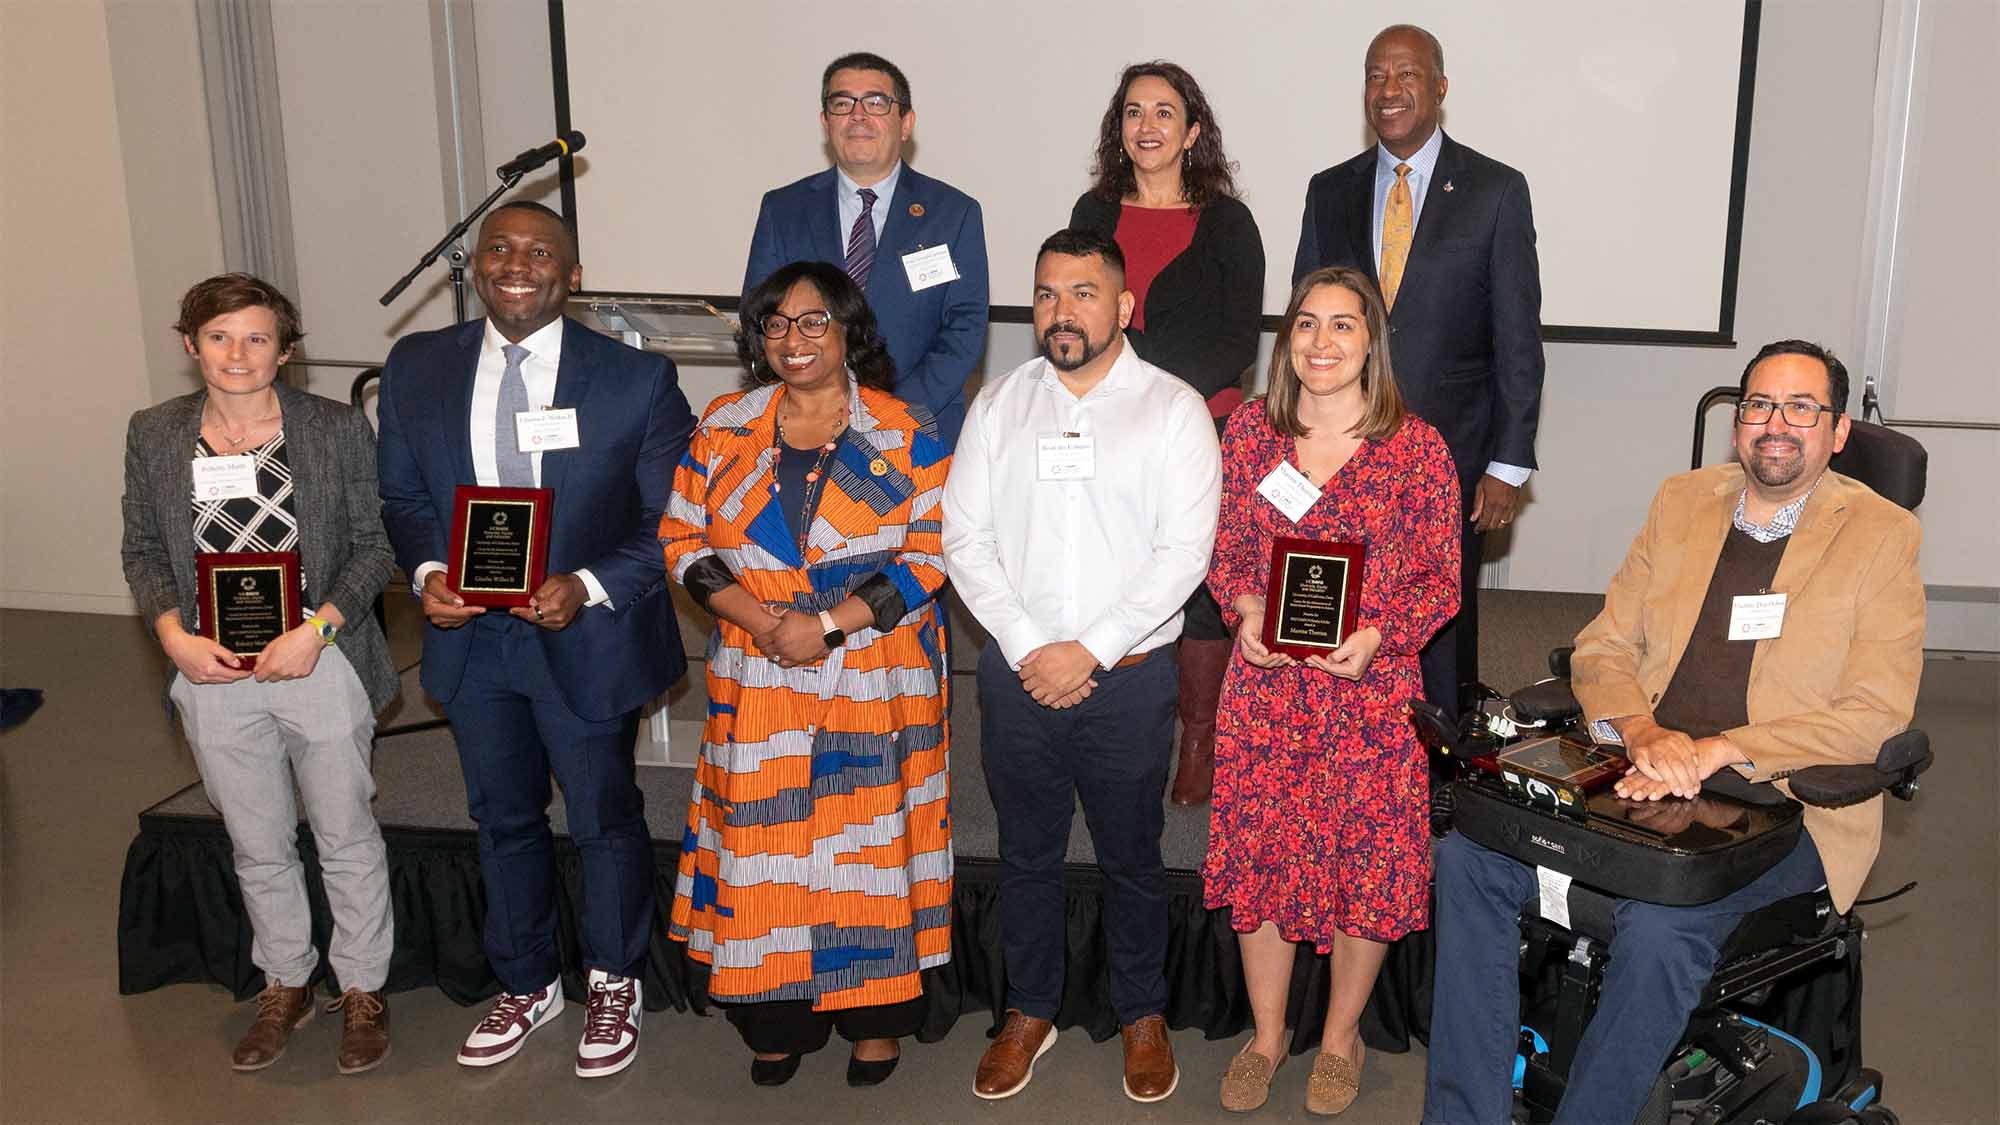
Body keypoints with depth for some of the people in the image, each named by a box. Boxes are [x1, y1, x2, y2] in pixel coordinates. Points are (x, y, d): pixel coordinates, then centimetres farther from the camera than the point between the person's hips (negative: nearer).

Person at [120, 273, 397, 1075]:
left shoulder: (338, 429, -8)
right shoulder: (153, 436, 1)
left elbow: (374, 543, -6)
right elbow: (143, 549, 7)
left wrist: (317, 629, -18)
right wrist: (173, 633, -9)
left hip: (321, 666, -2)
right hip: (213, 674, 3)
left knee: (347, 840, 11)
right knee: (257, 848, 18)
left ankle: (362, 988, 30)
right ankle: (285, 985, 38)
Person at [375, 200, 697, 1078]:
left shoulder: (636, 379, -13)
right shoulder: (417, 368, -2)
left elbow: (671, 523, -10)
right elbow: (403, 496, 6)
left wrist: (589, 587, -24)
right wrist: (426, 571, -13)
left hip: (587, 637, -3)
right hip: (470, 639, 4)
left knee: (605, 821, 14)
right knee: (503, 819, 20)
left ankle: (613, 983, 38)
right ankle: (526, 984, 42)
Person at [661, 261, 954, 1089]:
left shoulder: (904, 432, -3)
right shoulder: (724, 428, 5)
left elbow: (933, 549, -8)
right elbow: (684, 537, 5)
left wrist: (829, 624, -16)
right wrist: (756, 616, -12)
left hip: (874, 681, -2)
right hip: (757, 684, 3)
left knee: (869, 841, 4)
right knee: (763, 843, 6)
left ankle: (876, 1018, 20)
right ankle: (780, 1019, 22)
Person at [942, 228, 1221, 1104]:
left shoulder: (1173, 408, -4)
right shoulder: (999, 403, 4)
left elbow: (1184, 553, -11)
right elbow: (965, 540, 1)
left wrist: (1089, 651, -16)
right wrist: (1026, 647, -10)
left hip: (1128, 676, -2)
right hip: (1017, 673, 3)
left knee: (1132, 858, 12)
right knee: (1026, 852, 16)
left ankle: (1142, 1015, 32)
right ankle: (1030, 1011, 34)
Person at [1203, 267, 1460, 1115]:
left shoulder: (1416, 446, -5)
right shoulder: (1250, 431, 3)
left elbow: (1440, 579, -2)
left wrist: (1377, 636, -17)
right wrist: (1246, 611, -9)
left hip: (1372, 687, -2)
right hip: (1265, 685, 2)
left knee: (1367, 862, 7)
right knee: (1258, 852, 9)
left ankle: (1341, 1037, 31)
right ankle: (1266, 1036, 30)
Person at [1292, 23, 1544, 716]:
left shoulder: (1496, 191, 0)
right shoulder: (1329, 192, 9)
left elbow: (1518, 338, -1)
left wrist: (1509, 465, -6)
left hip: (1450, 451, -2)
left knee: (1442, 630, 5)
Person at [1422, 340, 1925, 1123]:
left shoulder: (1883, 536, 0)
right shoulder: (1682, 502, 13)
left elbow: (1875, 714, -9)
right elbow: (1601, 649, 11)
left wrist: (1715, 752, -21)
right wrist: (1645, 732, -12)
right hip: (1643, 771, 5)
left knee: (1660, 923, -34)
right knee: (1467, 855, -18)